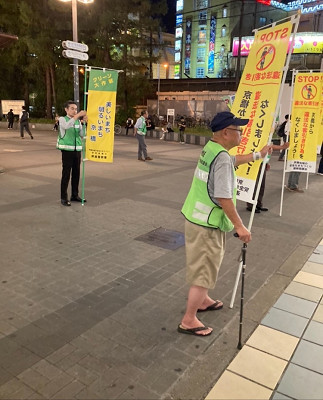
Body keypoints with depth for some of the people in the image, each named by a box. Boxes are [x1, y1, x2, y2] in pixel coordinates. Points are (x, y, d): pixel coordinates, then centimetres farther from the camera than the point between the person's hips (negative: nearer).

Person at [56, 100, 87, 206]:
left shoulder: (78, 121, 11)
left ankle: (75, 195, 23)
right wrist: (78, 115, -32)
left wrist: (84, 123, -8)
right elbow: (66, 126, -27)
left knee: (76, 173, 10)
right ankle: (63, 198, 4)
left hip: (77, 150, 5)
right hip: (67, 150, -5)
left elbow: (82, 135, 3)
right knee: (66, 174, -4)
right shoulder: (62, 119, -3)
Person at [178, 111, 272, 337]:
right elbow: (223, 198, -26)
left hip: (197, 217, 10)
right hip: (207, 224, -10)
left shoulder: (210, 149, 7)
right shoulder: (222, 158, -23)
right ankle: (188, 321, 17)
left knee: (203, 266, 26)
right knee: (204, 272, 3)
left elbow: (232, 161, 28)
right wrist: (239, 226, -18)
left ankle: (202, 301, 46)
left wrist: (257, 155, 37)